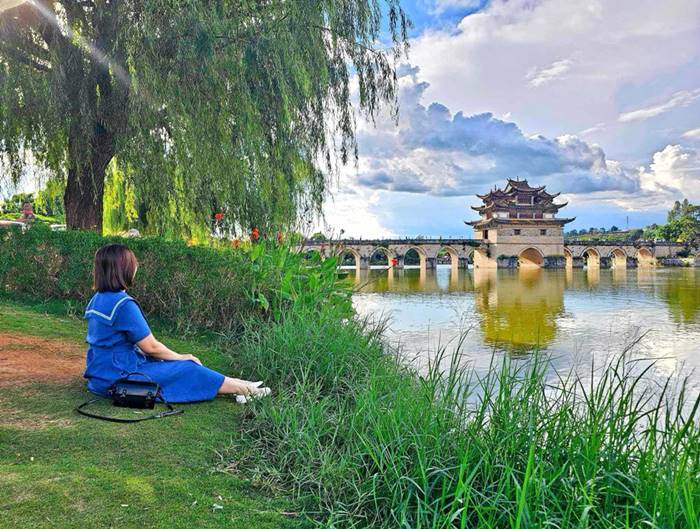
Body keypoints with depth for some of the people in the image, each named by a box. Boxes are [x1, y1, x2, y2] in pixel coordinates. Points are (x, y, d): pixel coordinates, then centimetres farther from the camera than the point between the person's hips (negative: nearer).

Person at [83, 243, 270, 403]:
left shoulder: (97, 299, 7)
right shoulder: (123, 304, -22)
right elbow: (151, 346, -16)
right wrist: (181, 357, 1)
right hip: (118, 376, -9)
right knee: (188, 369, -3)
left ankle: (240, 385, 13)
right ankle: (246, 390, 8)